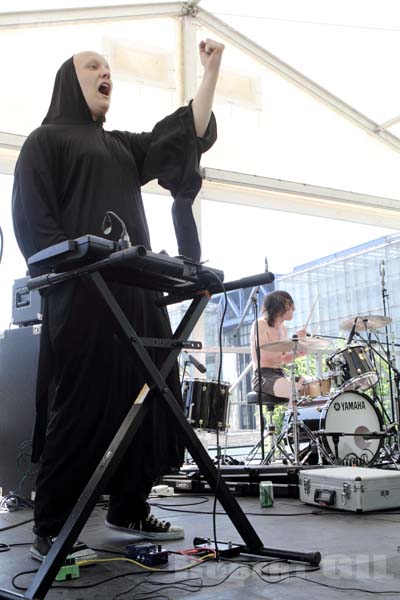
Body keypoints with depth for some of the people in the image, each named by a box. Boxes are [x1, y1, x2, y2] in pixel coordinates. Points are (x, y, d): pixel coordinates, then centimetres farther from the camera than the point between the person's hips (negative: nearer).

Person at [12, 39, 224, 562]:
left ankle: (128, 509, 17)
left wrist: (211, 72, 11)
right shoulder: (46, 140, 10)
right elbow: (32, 216, -3)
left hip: (136, 292, 7)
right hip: (80, 293, -6)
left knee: (142, 400, 5)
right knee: (80, 406, -9)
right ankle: (50, 533, -1)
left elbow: (187, 135, 18)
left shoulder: (124, 146, 27)